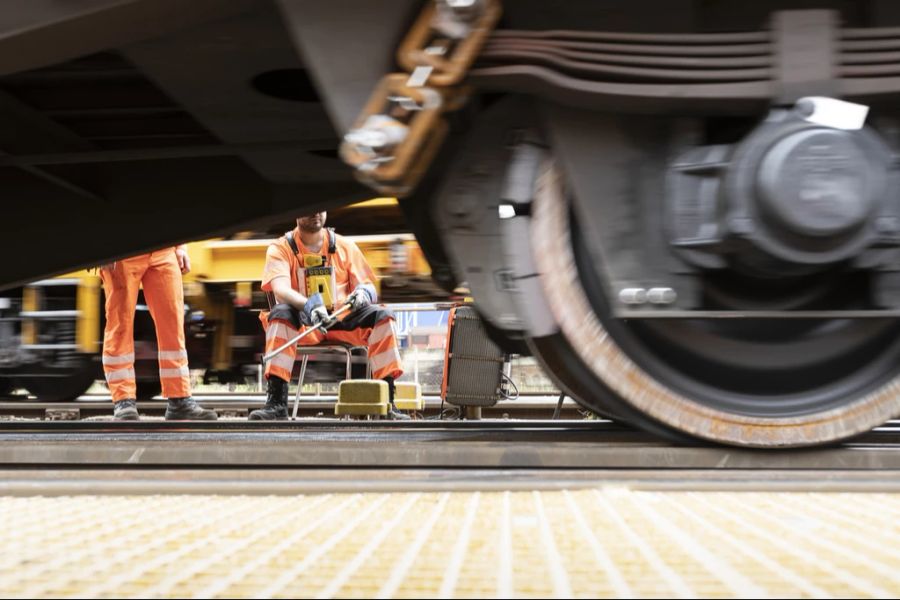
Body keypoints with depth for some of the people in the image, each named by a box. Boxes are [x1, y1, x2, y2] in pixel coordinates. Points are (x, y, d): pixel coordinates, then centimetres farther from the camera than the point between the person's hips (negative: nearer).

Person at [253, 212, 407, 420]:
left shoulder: (345, 246, 12)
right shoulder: (280, 248, 2)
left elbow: (368, 285, 7)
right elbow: (280, 289, -16)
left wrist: (364, 292, -20)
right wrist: (309, 305, -37)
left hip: (342, 321, 2)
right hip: (302, 324, -2)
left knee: (382, 316, -22)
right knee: (280, 314, -33)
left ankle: (387, 403, -25)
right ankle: (276, 403, -38)